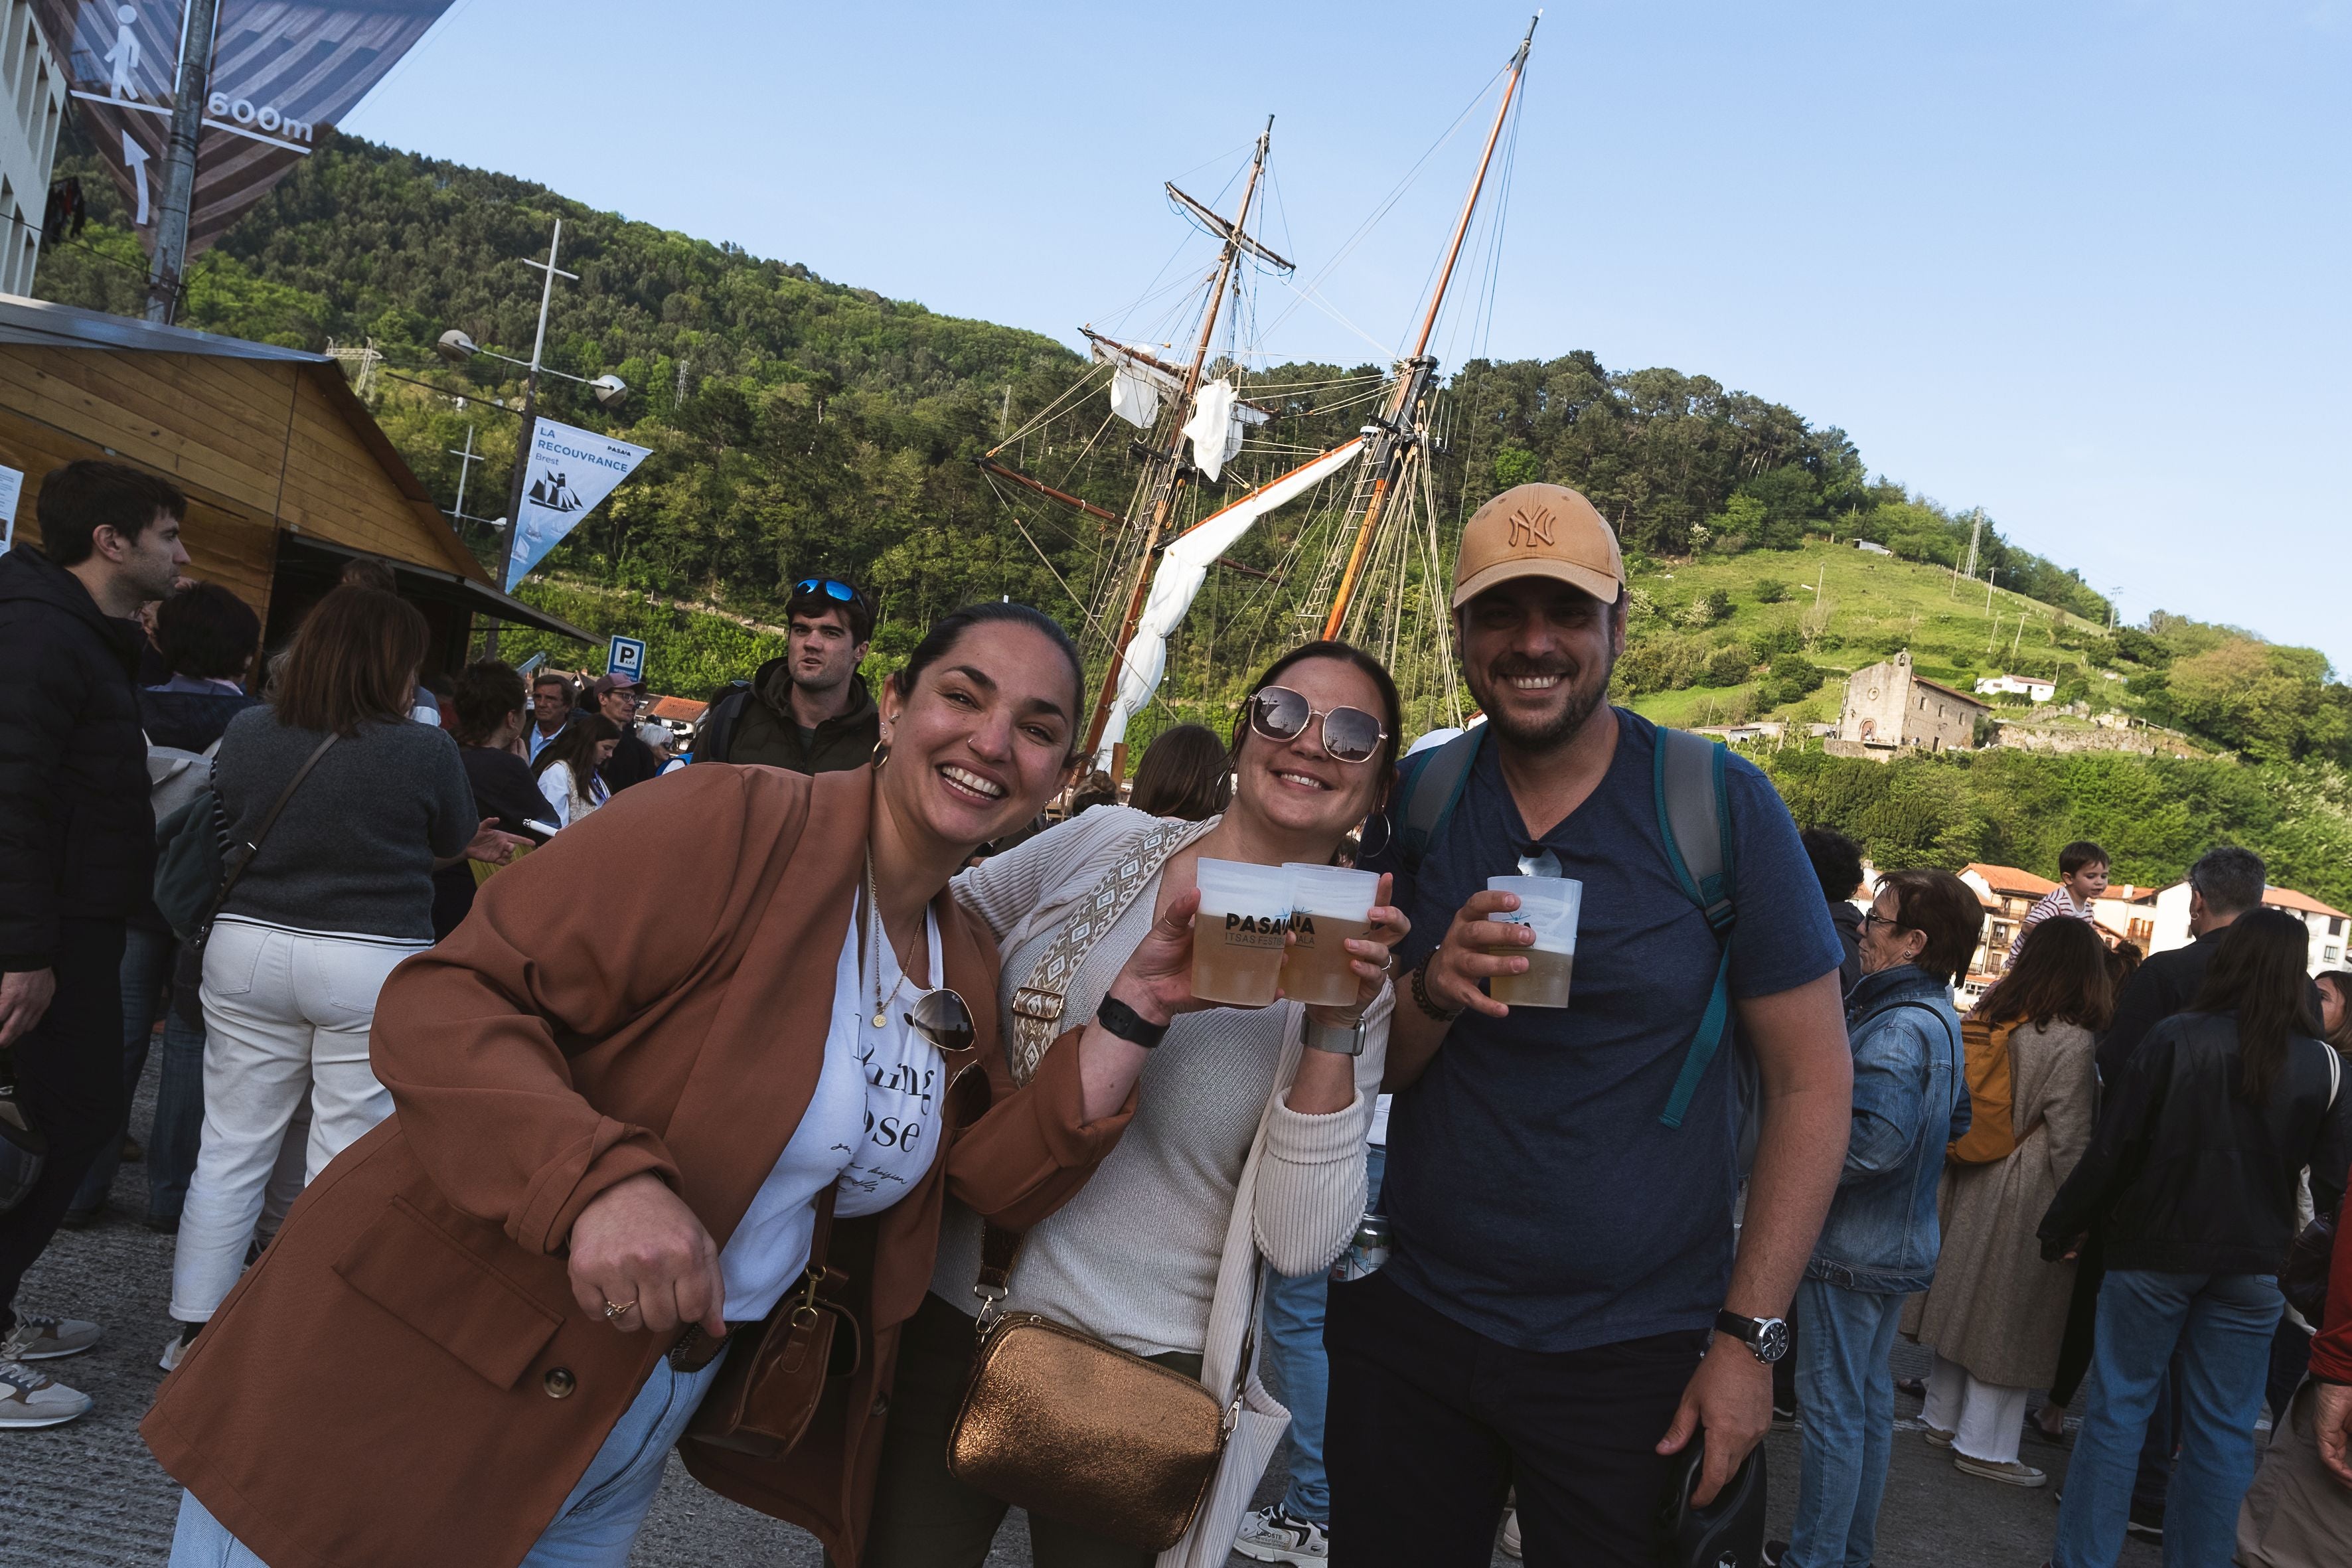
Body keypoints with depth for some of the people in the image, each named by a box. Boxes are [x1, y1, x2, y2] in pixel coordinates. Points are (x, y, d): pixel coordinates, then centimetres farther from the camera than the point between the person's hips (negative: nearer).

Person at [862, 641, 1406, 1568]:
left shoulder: (1352, 974, -6)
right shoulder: (1104, 844, -3)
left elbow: (1300, 1243, -13)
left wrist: (1334, 1031, -23)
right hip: (955, 1313, 2)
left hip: (1146, 1368, -1)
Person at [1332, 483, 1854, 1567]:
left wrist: (1746, 1337, -11)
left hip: (1634, 1355, -2)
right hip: (1408, 1324, 3)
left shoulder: (1722, 807, -9)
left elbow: (1813, 1082, -6)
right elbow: (1369, 1070, 2)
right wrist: (1433, 991, -20)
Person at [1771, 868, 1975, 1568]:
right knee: (1869, 1400, 19)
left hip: (1851, 1247, -10)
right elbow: (1956, 1118, 22)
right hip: (1900, 1242, 10)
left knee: (1831, 1407, 2)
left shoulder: (1897, 1029, -24)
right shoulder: (1939, 1018, 9)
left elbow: (1876, 1140, -34)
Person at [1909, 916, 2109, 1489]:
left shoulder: (1985, 1018, 2)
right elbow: (2069, 1137, -17)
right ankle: (1983, 1445, 13)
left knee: (1964, 1294, 16)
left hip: (1967, 1184, 7)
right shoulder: (2071, 1040, -17)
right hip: (2024, 1196, -7)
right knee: (2009, 1313, 4)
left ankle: (1943, 1417, 29)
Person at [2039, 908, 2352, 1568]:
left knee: (2119, 1406, 7)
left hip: (2156, 1249, -2)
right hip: (2253, 1265, 2)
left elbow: (2113, 1147, -10)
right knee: (2223, 1427, 11)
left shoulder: (2174, 1038, -11)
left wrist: (2062, 1227, 0)